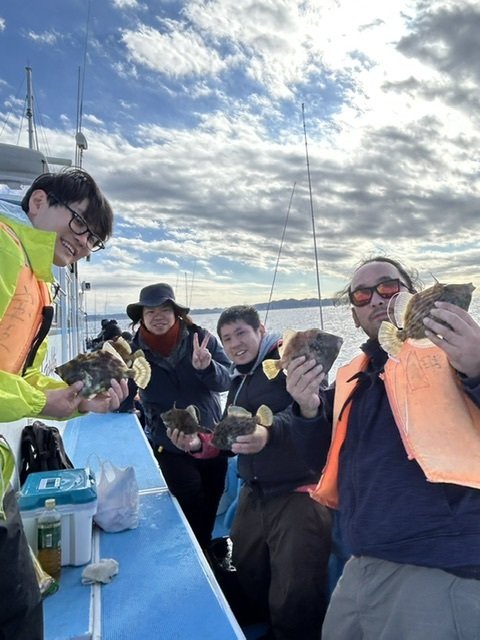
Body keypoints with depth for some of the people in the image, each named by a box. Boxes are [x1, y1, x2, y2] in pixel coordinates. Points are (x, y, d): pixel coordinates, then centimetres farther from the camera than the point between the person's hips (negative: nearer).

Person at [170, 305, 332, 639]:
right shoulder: (239, 379, 16)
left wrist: (269, 432, -44)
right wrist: (200, 442, 2)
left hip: (297, 493, -8)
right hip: (253, 495, 8)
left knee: (294, 605, -3)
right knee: (249, 587, 19)